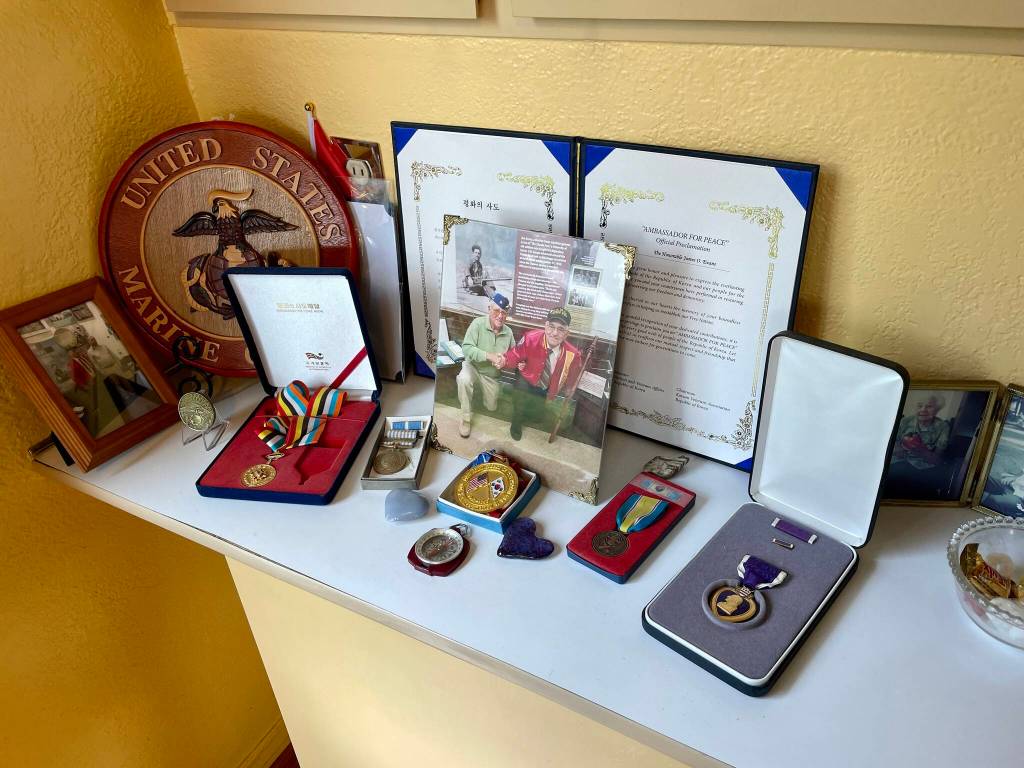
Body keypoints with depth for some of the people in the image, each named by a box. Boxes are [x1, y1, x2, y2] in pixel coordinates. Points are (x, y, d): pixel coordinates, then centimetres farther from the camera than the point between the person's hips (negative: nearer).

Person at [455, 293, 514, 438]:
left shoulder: (508, 332, -8)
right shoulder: (478, 323, -21)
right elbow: (467, 348, -27)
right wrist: (489, 356, -37)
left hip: (492, 375, 5)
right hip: (473, 367, -5)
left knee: (491, 407, 13)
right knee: (464, 380, -39)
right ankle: (466, 418, -19)